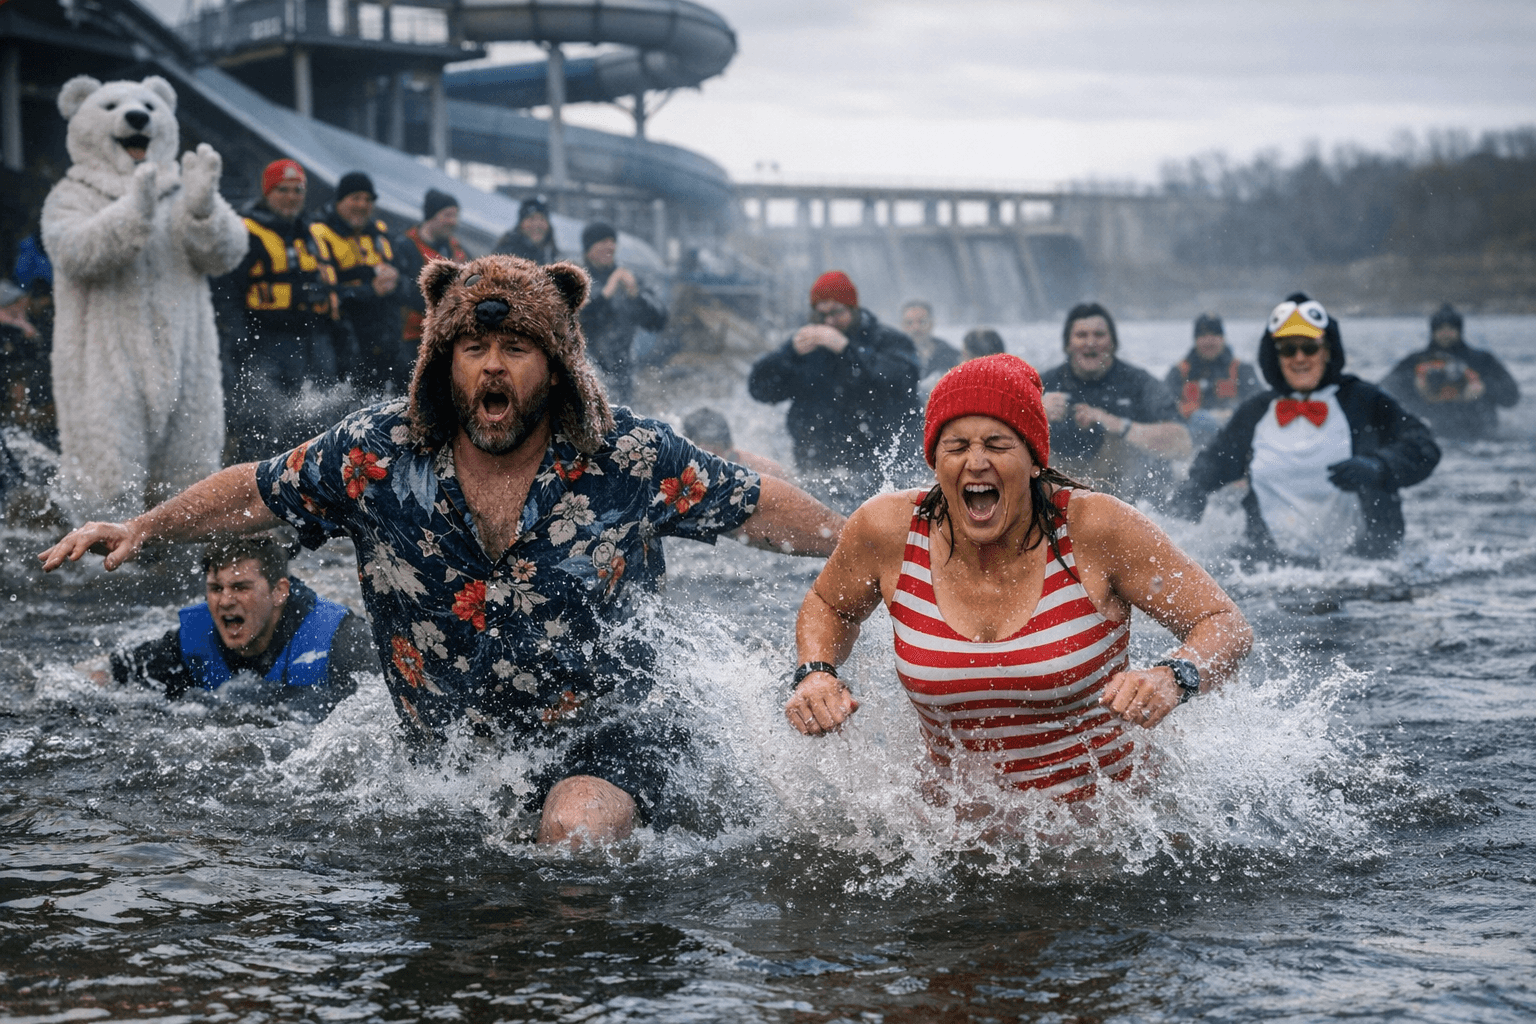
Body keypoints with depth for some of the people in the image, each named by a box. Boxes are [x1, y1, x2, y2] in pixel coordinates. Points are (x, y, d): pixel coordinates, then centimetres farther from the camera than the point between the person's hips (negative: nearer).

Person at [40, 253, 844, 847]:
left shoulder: (632, 460, -12)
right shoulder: (376, 454, -8)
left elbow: (760, 508, -1)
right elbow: (256, 492, 7)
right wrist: (143, 529, 0)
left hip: (595, 733, -4)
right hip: (442, 746, 5)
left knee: (578, 833, -29)